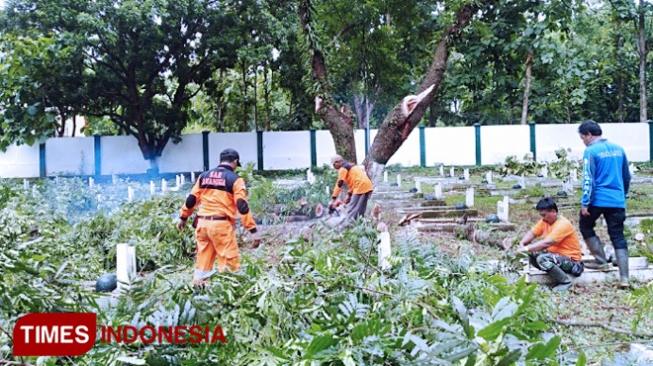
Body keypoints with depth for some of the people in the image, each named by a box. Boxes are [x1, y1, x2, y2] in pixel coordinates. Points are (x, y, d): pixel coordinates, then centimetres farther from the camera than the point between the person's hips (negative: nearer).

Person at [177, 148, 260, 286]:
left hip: (202, 223, 6)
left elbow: (191, 199, 13)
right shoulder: (234, 179, -3)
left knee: (203, 259, 14)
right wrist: (253, 230, -11)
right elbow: (242, 206, -10)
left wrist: (183, 217, 27)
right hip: (221, 224, -6)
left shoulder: (204, 176, 13)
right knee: (230, 262, -1)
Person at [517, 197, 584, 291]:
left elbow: (547, 243, -33)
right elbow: (532, 233, -1)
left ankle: (565, 281, -12)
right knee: (531, 253, -8)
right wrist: (522, 244, -20)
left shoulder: (563, 224, -24)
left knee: (542, 259, -31)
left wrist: (526, 248, -34)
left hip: (570, 260, -8)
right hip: (555, 255, 9)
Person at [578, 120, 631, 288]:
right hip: (618, 201, 5)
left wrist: (585, 203, -12)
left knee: (585, 227, 19)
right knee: (618, 237, 5)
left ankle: (601, 261, 15)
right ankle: (624, 278, -2)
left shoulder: (591, 151, -8)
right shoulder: (618, 149, 12)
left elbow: (588, 180, -14)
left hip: (598, 199, -5)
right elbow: (627, 177, 20)